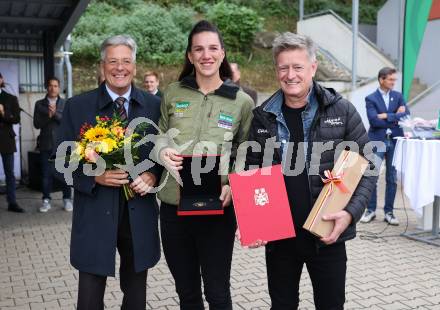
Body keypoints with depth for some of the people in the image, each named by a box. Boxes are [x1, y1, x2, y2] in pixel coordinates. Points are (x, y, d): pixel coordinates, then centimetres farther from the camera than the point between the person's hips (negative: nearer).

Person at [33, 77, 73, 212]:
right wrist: (48, 116, -14)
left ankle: (67, 199, 11)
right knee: (46, 174, 4)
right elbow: (36, 124, 1)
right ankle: (46, 200, 13)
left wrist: (55, 113, -17)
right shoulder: (39, 104, 8)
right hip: (46, 144, 1)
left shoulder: (66, 103, 5)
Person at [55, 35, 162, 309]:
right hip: (95, 214, -1)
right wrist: (95, 176, -17)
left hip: (140, 214, 2)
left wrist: (153, 176, -11)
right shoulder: (77, 106, -1)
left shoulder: (154, 105, 3)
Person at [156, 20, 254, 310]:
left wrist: (233, 186, -16)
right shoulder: (173, 93, 3)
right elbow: (160, 135, 13)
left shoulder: (242, 101, -2)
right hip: (173, 206, 3)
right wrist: (163, 150, -9)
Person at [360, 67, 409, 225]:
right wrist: (395, 117, -10)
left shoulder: (398, 96, 10)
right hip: (377, 141, -3)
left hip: (394, 141, 3)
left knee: (392, 178, 6)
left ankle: (389, 212, 15)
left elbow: (406, 115, -4)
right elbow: (374, 120, -14)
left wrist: (386, 116, -12)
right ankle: (371, 210, 12)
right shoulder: (371, 98, 0)